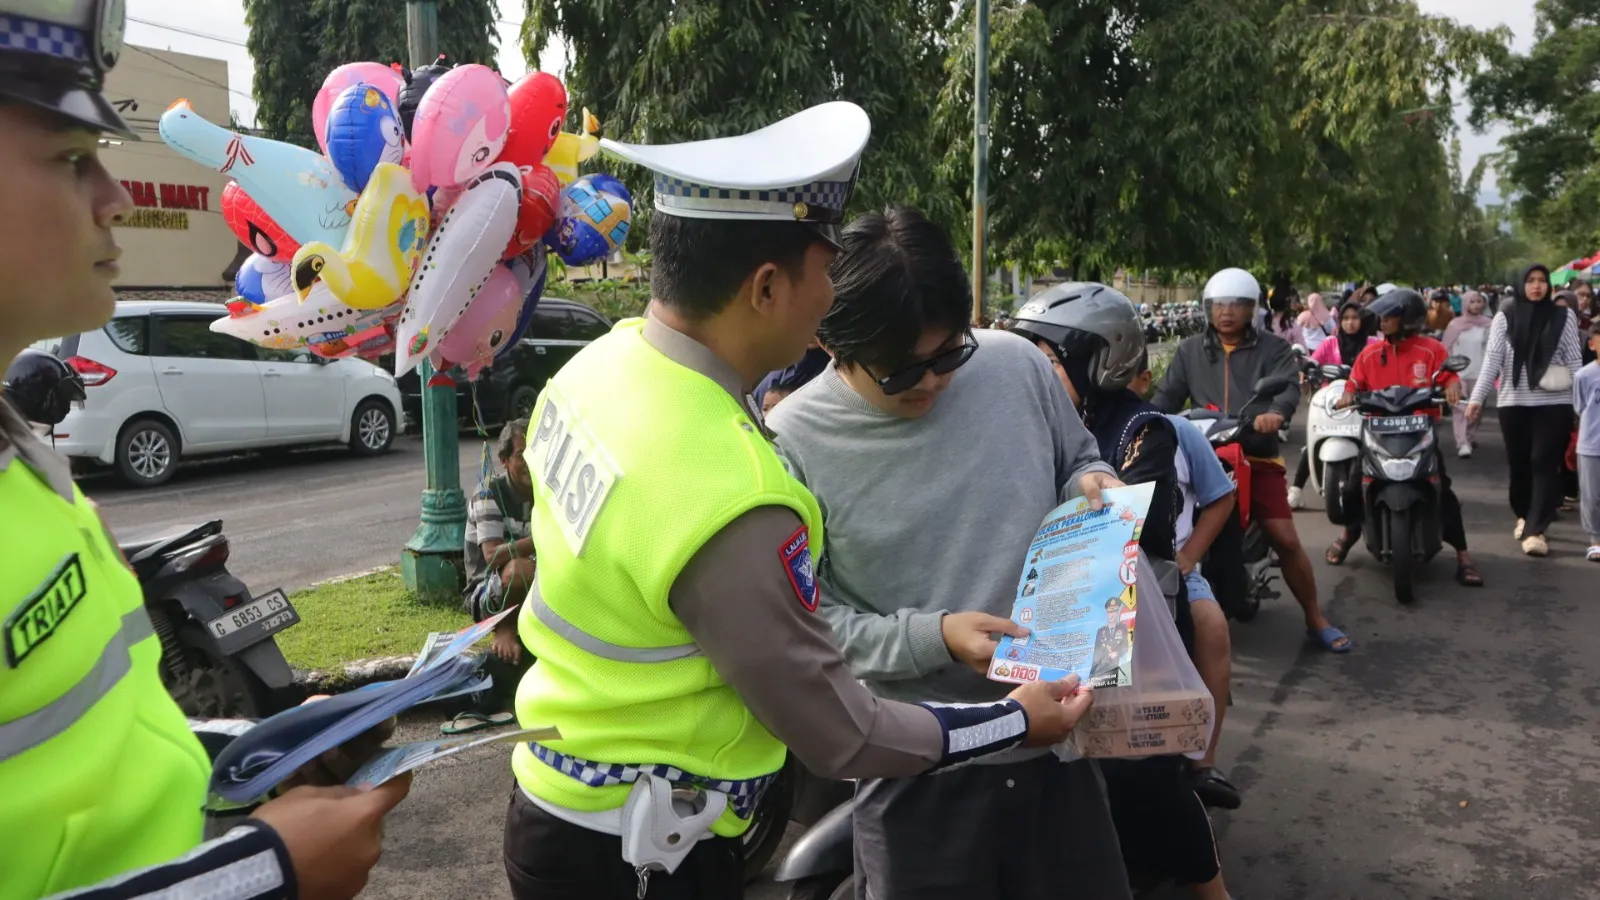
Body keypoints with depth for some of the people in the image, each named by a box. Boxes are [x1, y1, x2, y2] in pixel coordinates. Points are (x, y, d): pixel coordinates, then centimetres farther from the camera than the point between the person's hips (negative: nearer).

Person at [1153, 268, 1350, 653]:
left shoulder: (1273, 349, 6)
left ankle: (1316, 621, 10)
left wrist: (1276, 412, -36)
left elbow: (1289, 386, -12)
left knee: (1286, 540, -5)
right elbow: (1167, 397, 5)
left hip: (1258, 458, -1)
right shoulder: (1189, 351, 13)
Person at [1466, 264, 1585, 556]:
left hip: (1554, 403, -1)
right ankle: (1524, 516, 31)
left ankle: (1535, 529, -5)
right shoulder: (1504, 317, 3)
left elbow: (1575, 362, 3)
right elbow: (1492, 359, -4)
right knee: (1518, 464, 10)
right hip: (1513, 402, 1)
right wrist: (1477, 396, -14)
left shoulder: (1563, 317, 3)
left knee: (1544, 464, -6)